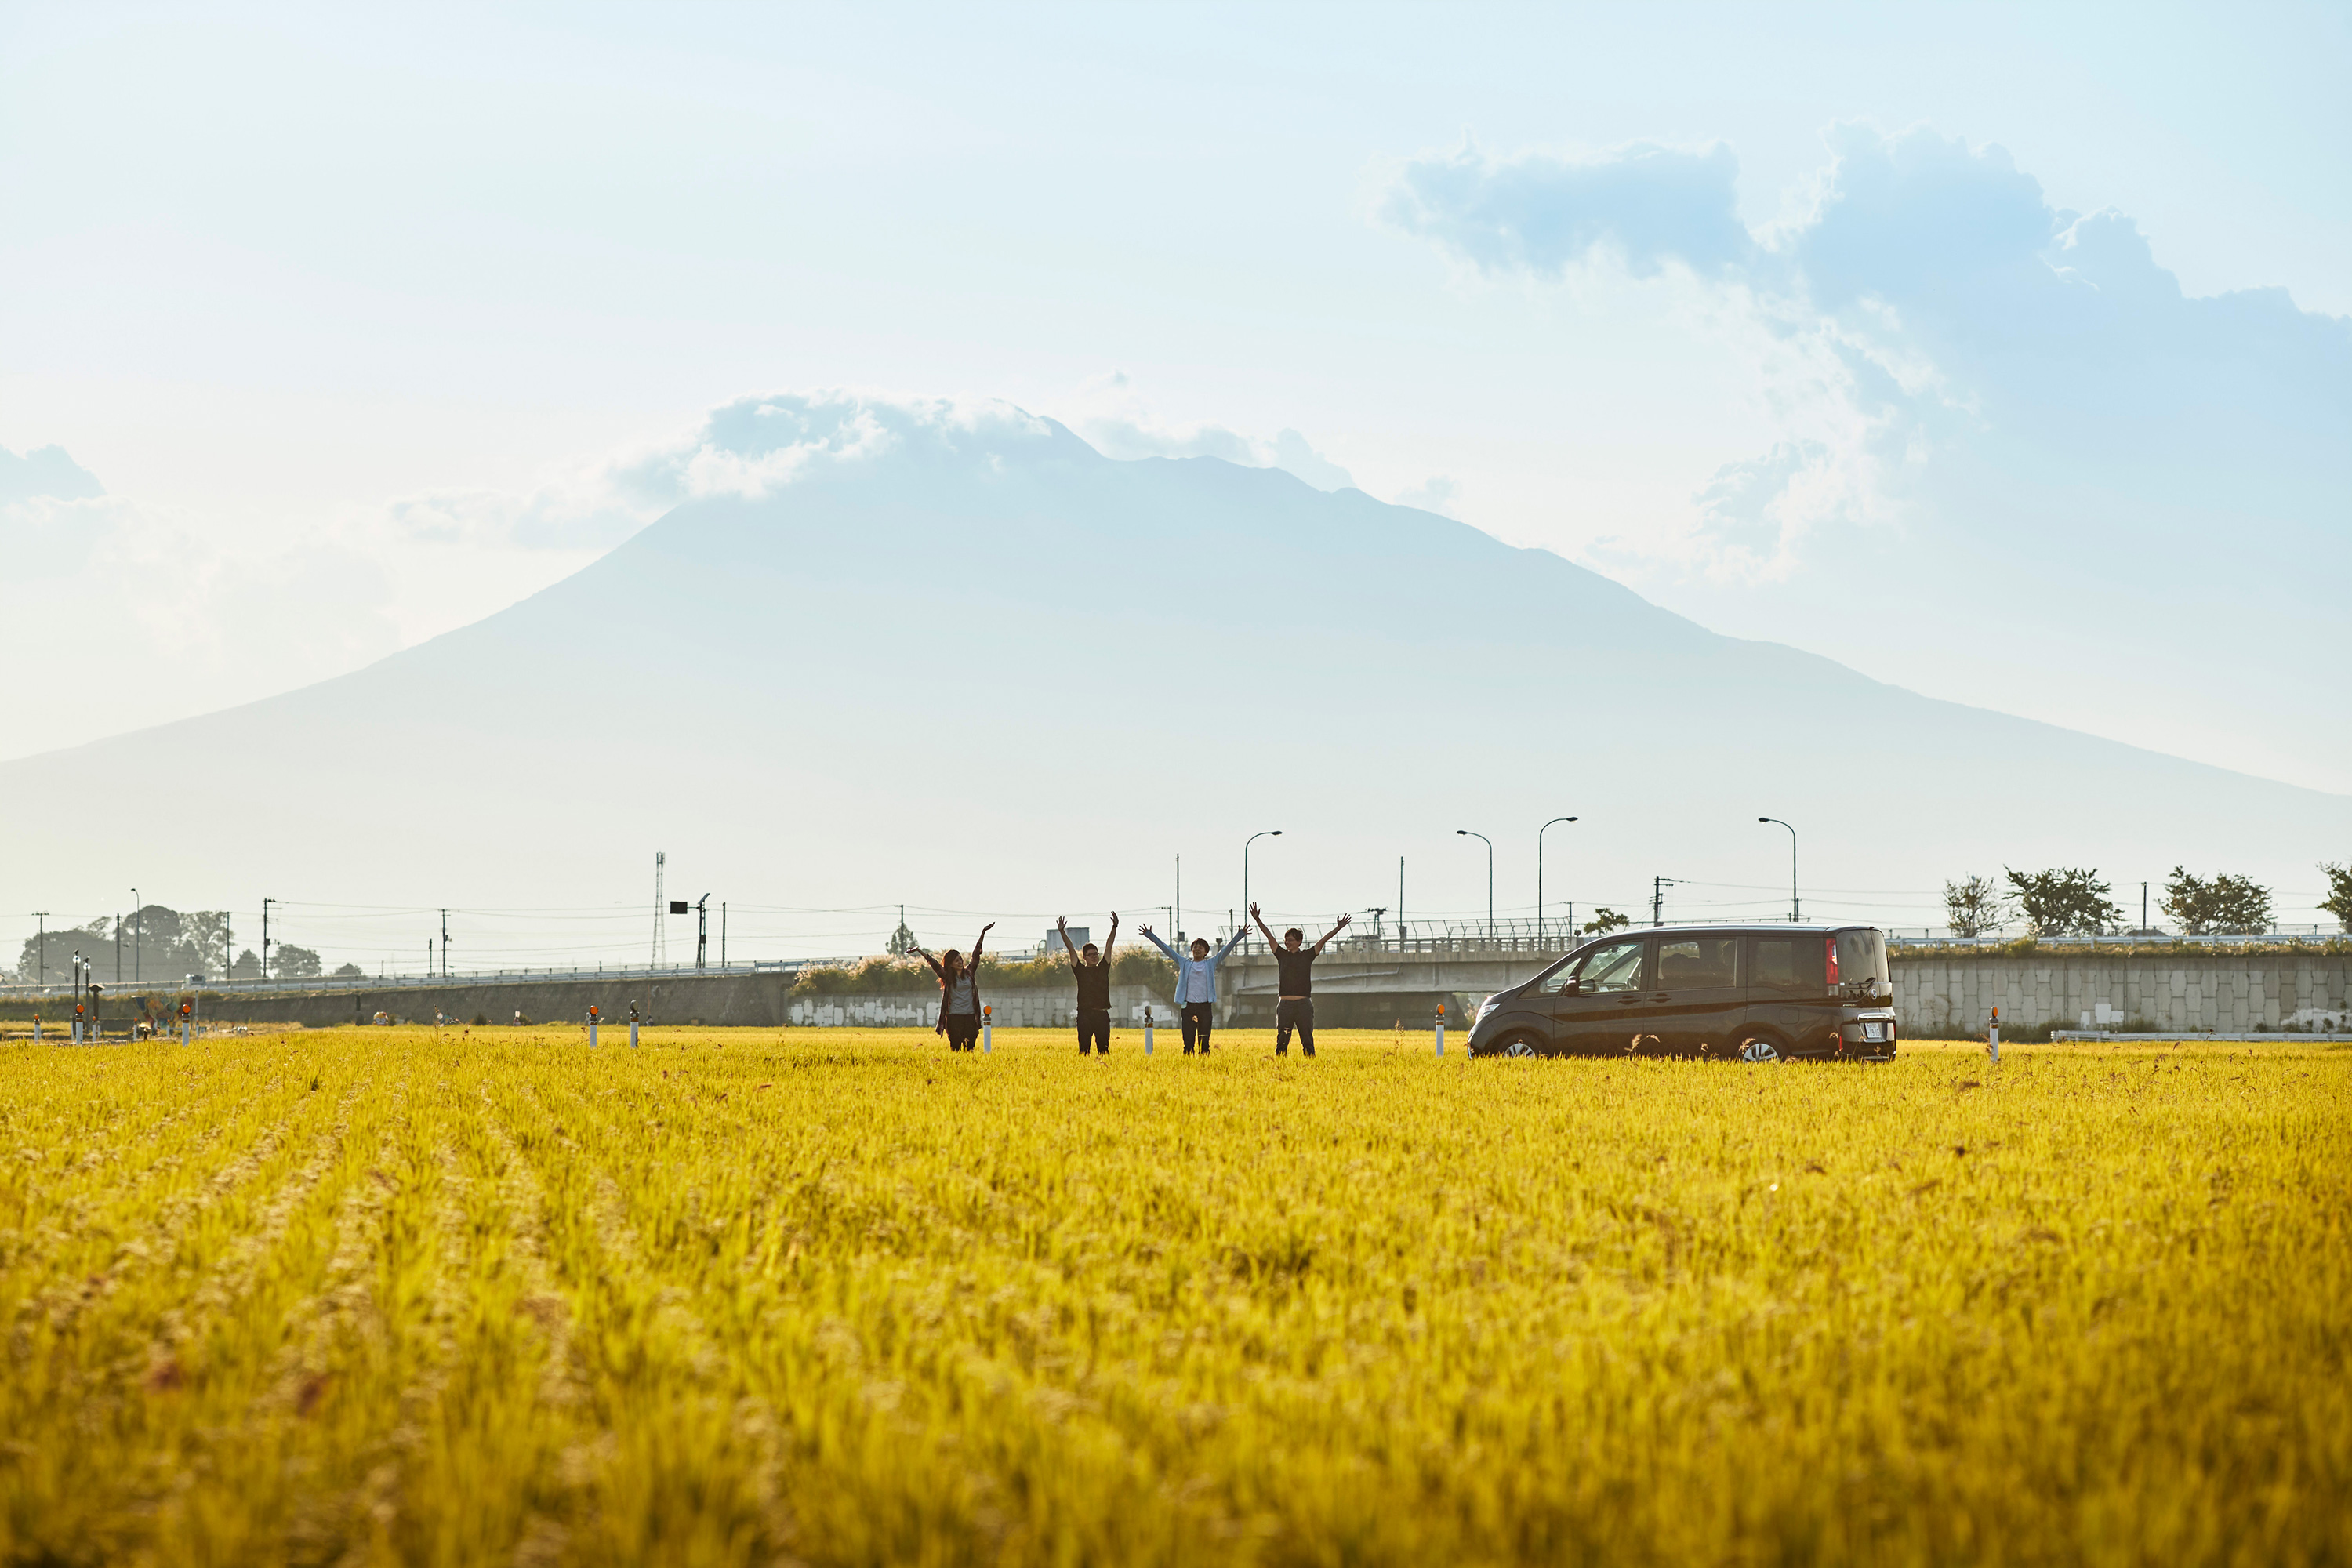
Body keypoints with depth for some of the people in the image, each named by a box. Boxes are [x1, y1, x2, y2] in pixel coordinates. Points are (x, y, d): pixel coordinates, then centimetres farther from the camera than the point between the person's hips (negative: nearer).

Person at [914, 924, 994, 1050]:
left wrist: (983, 933, 2)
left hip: (970, 1015, 2)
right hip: (954, 1015, -2)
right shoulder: (948, 977, 5)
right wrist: (919, 951, -8)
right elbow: (933, 963, -1)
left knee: (970, 1046, -1)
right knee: (955, 1046, -5)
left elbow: (976, 955, 7)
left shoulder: (969, 972, 10)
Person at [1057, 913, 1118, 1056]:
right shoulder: (1081, 970, 7)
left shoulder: (1103, 968, 13)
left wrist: (1115, 927, 3)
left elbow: (1108, 946, 9)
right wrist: (1062, 932, -5)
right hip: (1085, 1014, -2)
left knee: (1104, 1048, 1)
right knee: (1084, 1047, -3)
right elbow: (1071, 949, 2)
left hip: (1102, 1014, 2)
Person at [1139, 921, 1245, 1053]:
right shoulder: (1184, 963, 12)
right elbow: (1167, 949, 12)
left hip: (1205, 1007, -1)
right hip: (1188, 1007, 1)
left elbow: (1226, 949, 5)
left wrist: (1239, 935, -5)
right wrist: (1150, 935, 10)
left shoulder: (1211, 964, 10)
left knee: (1204, 1041, 0)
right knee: (1188, 1041, -1)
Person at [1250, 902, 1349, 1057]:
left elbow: (1323, 940, 2)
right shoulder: (1282, 955, 10)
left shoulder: (1307, 955, 7)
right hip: (1285, 1003, 1)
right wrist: (1257, 920, -3)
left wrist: (1338, 928, -7)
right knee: (1281, 1041, 1)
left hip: (1303, 1003, -1)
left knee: (1307, 1041, 1)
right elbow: (1269, 936, 5)